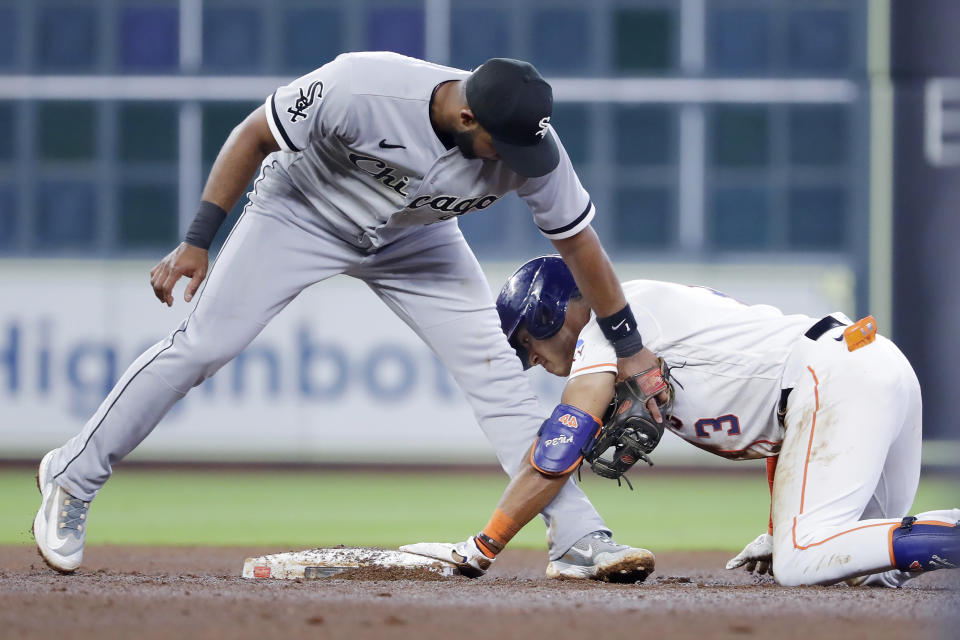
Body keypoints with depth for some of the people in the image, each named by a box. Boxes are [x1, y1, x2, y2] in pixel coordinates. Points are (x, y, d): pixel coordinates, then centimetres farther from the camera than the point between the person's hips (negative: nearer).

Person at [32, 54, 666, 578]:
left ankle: (577, 535, -7)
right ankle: (73, 477, 10)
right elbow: (255, 135, -23)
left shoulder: (529, 148, -30)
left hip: (415, 237, 3)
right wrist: (197, 242, -24)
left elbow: (578, 241, -15)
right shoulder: (358, 88, -40)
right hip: (303, 212, -3)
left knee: (495, 367, -11)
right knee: (202, 346, -7)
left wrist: (631, 350, -8)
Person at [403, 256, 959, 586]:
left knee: (799, 564, -19)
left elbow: (553, 461, -4)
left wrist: (478, 551, 0)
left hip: (834, 378, -9)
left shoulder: (610, 324, 2)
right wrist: (782, 531, 26)